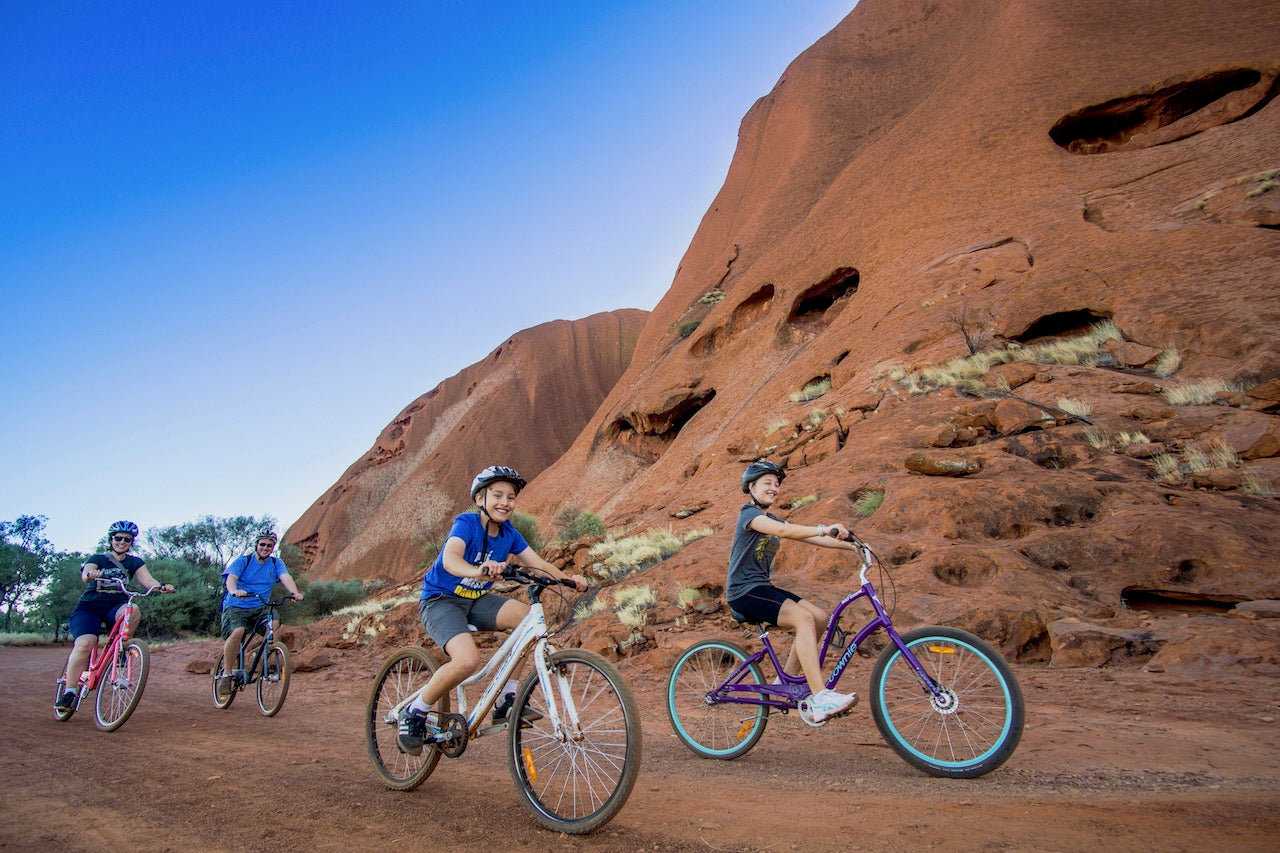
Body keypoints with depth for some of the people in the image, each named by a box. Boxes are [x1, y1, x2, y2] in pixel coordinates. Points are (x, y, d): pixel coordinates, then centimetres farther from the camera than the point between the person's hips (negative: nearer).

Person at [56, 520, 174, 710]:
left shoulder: (134, 563, 9)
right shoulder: (98, 559, 3)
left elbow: (148, 580, -6)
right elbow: (86, 575, -18)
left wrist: (161, 587, -29)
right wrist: (90, 574, -43)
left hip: (116, 607, 1)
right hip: (89, 607, -1)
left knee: (133, 611, -34)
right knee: (85, 643, -26)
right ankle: (69, 692, -16)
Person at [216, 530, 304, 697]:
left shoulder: (276, 563, 7)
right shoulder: (242, 561, -1)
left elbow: (286, 577, -11)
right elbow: (231, 578, -18)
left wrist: (295, 592, -33)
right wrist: (234, 591, -43)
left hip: (260, 607, 2)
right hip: (236, 606, -2)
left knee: (275, 623, -29)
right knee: (237, 632, -31)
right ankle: (227, 674, -13)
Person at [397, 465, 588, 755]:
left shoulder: (508, 532, -1)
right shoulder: (466, 523, -19)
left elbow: (537, 562, -8)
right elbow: (450, 559, -38)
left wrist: (567, 579, -26)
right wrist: (478, 571, -59)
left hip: (476, 600, 6)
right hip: (440, 600, -6)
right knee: (468, 660, -31)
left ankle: (506, 699, -5)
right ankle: (415, 713, -4)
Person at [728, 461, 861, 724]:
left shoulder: (773, 520, 17)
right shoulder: (749, 513, -9)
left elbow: (810, 538, 9)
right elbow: (783, 530, -28)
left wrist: (848, 544, -3)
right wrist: (824, 529, -36)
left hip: (762, 588, 9)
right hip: (744, 592, -9)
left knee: (819, 617, -4)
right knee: (803, 617, -25)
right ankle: (820, 700, -30)